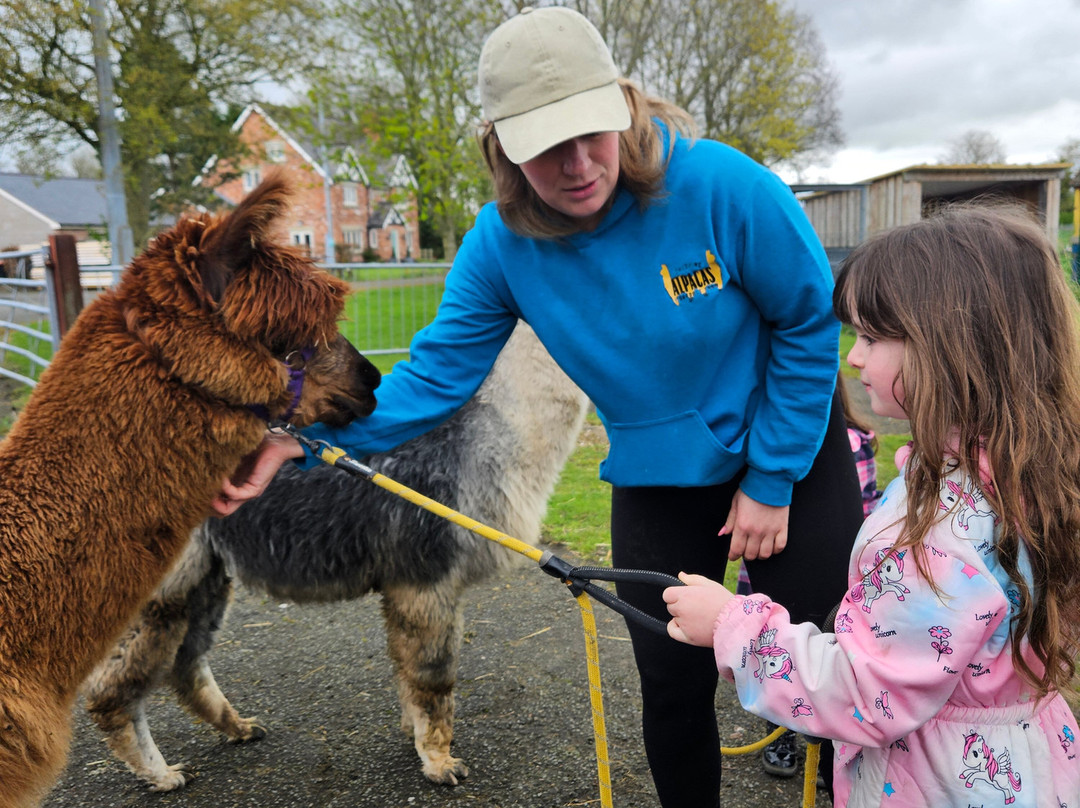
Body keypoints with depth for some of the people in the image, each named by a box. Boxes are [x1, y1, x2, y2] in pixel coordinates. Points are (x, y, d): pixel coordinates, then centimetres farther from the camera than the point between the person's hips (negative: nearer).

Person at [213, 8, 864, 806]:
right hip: (655, 482, 2)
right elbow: (438, 372, -14)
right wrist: (304, 436, -27)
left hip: (791, 452, -2)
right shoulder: (502, 242, -17)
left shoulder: (723, 186, -27)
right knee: (674, 687, 10)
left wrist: (771, 481, -12)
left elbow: (811, 323, -15)